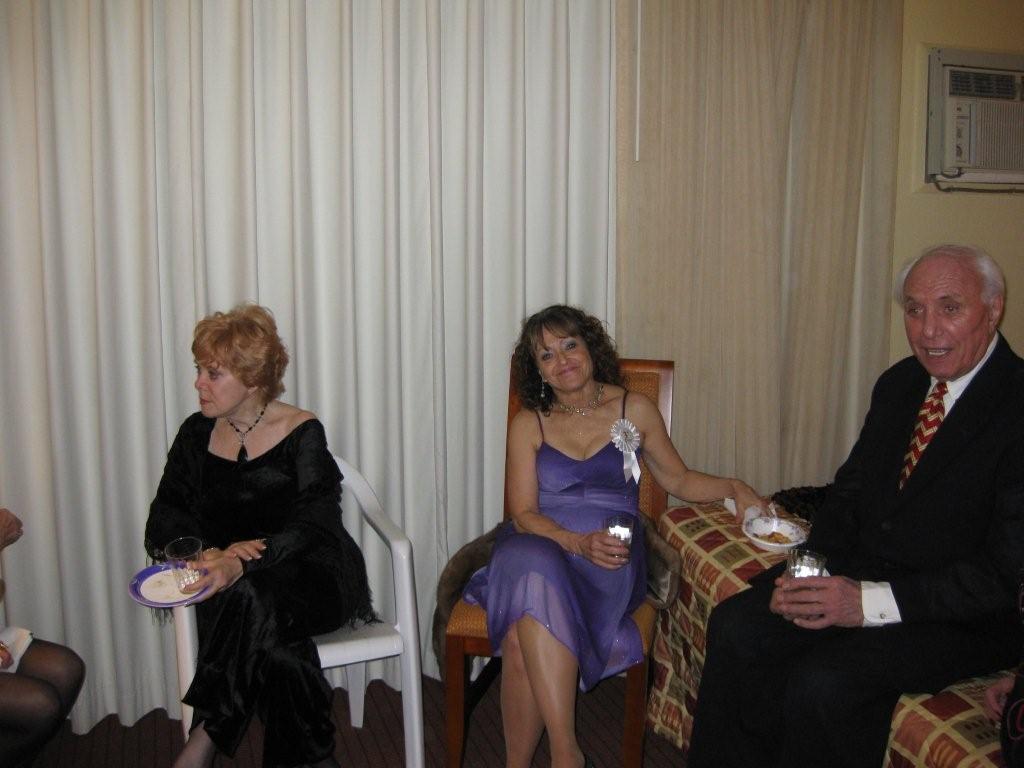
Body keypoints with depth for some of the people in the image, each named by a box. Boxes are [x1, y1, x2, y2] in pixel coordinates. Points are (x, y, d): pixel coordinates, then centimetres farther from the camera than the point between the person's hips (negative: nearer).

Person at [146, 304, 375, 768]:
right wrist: (213, 555, -21)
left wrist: (240, 565, -34)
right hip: (235, 589, 3)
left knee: (252, 596, -35)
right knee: (269, 637, -33)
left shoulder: (302, 433, -5)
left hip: (311, 578, -2)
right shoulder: (197, 434, 8)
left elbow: (311, 528, -16)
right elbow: (163, 527, 2)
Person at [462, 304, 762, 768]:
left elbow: (678, 480, 19)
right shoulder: (529, 424, 8)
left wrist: (732, 487, -1)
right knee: (533, 575, -36)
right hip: (537, 546, 1)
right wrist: (576, 542, -19)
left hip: (608, 556, -1)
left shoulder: (635, 411, 10)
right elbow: (523, 513, 0)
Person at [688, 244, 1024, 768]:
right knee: (734, 626, -10)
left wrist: (870, 602, -26)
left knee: (824, 681, -27)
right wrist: (813, 568, -6)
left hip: (962, 613, -6)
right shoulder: (898, 384, 7)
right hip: (860, 570, 7)